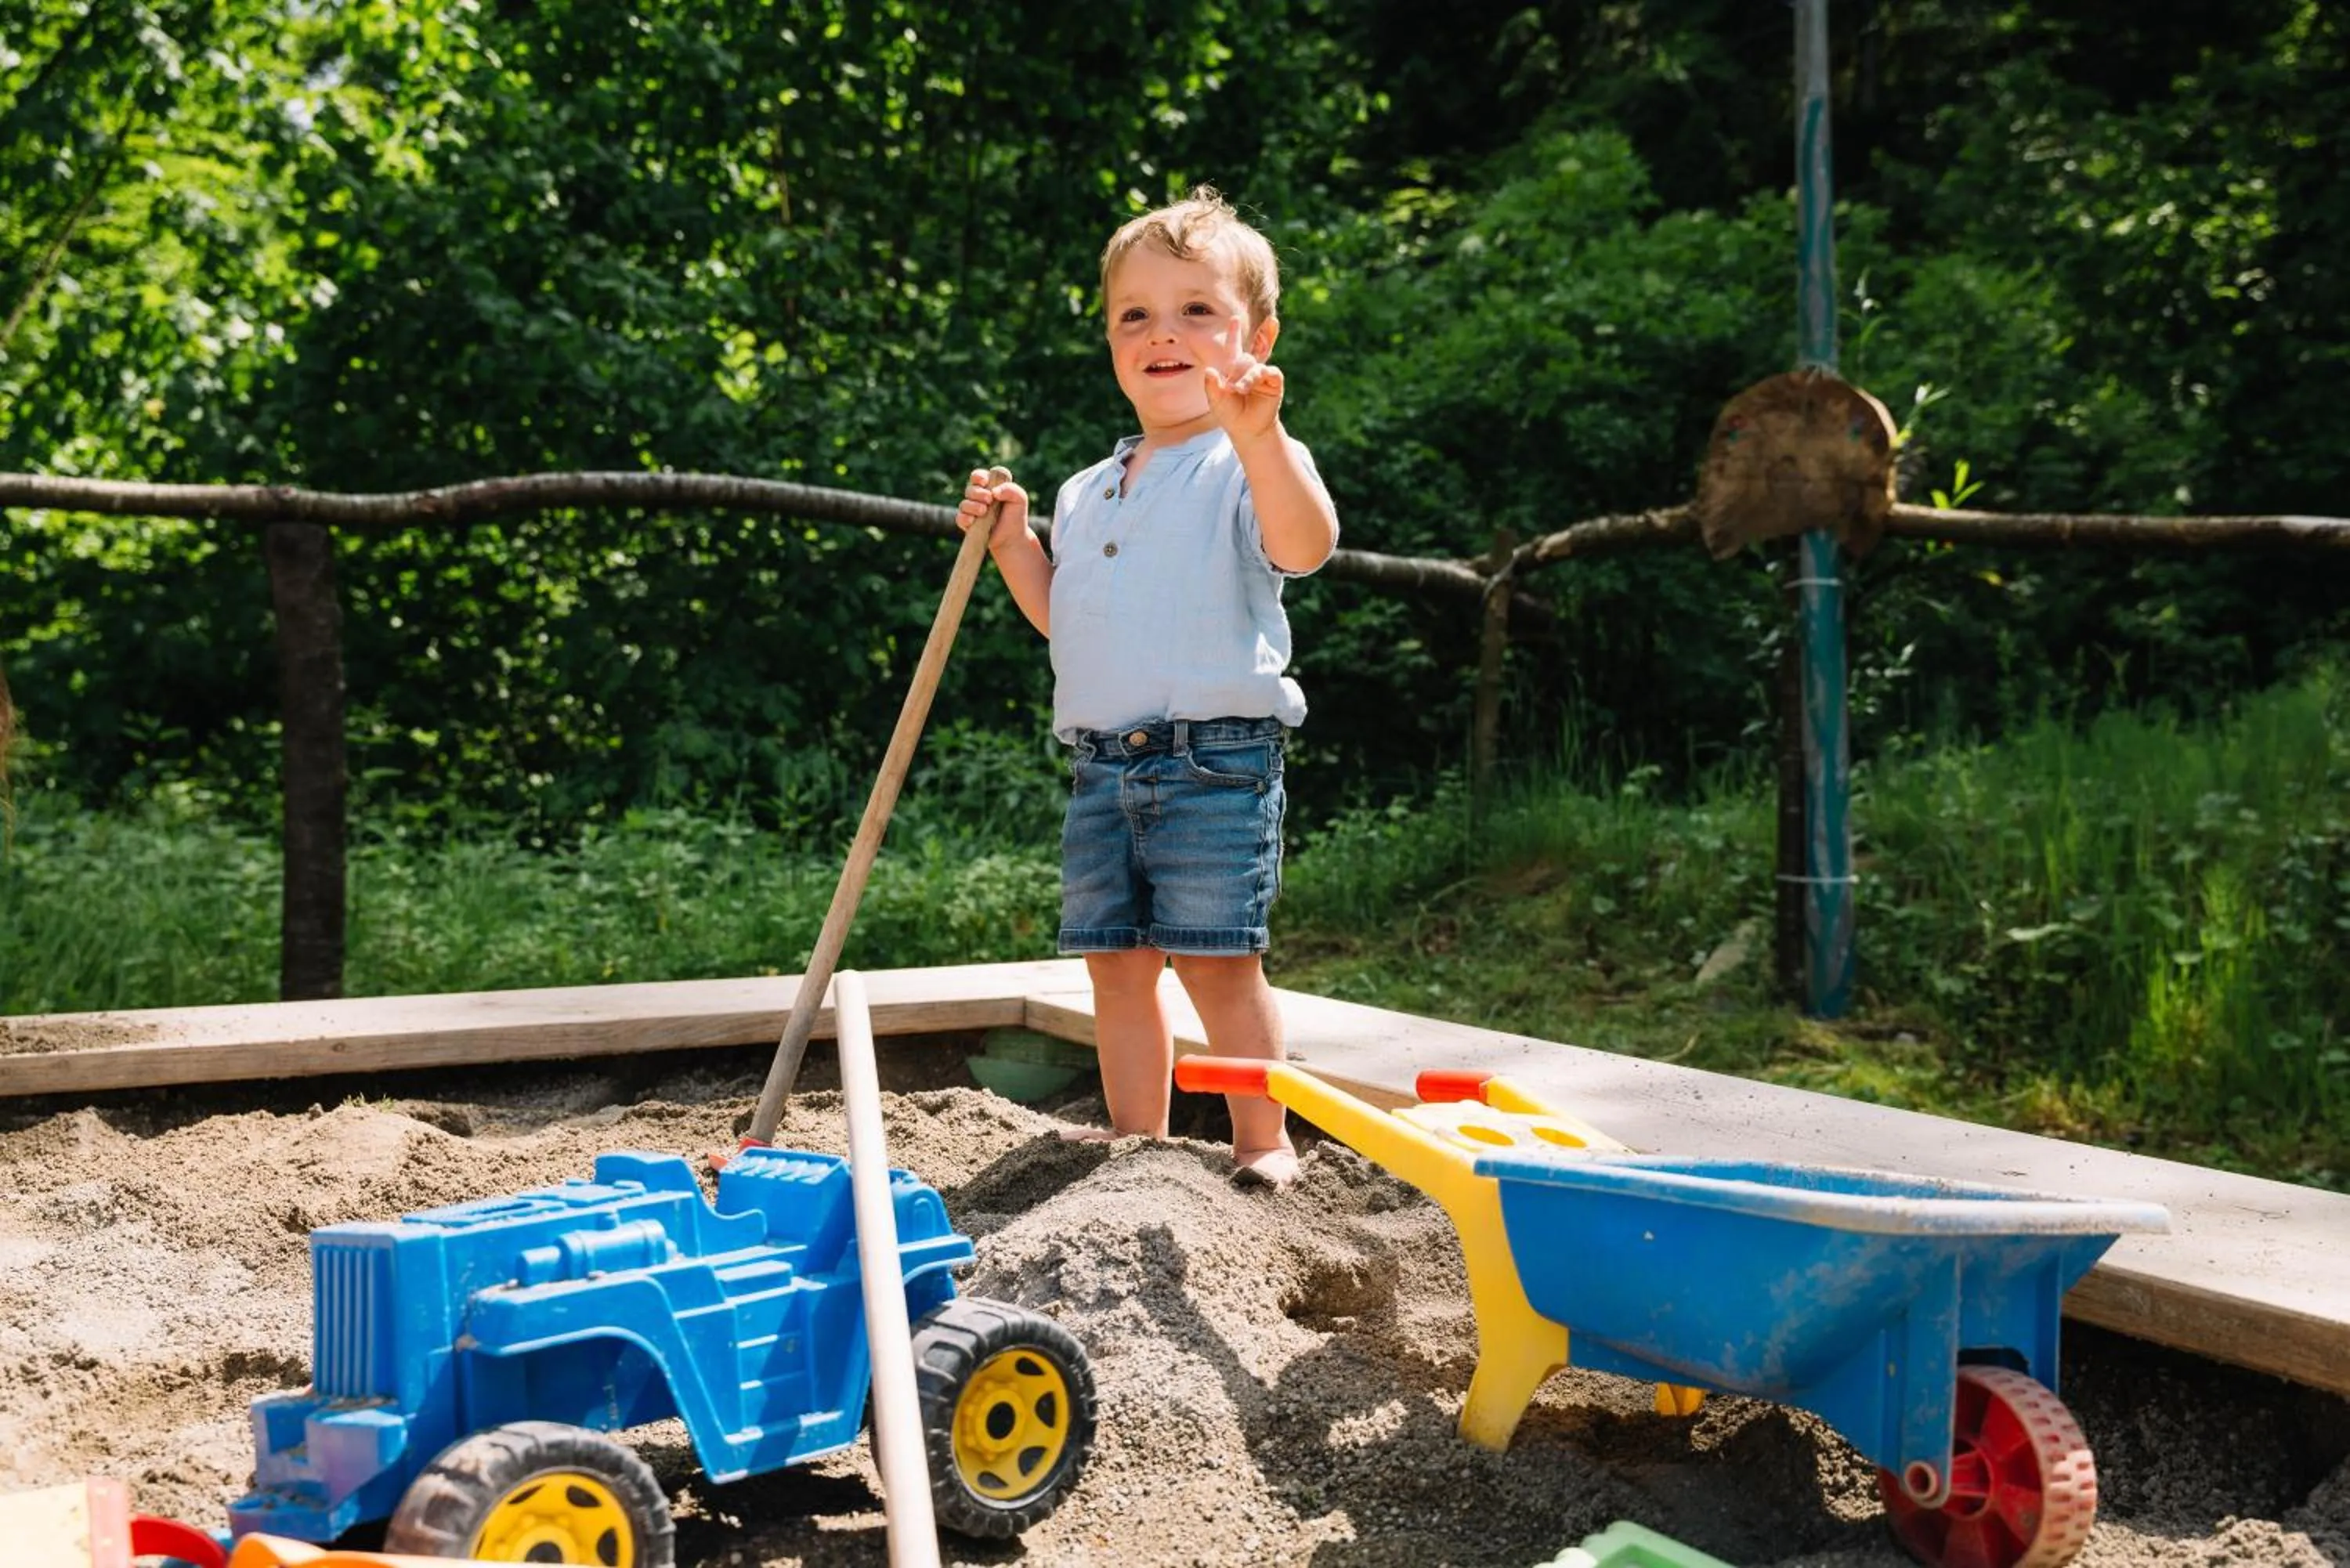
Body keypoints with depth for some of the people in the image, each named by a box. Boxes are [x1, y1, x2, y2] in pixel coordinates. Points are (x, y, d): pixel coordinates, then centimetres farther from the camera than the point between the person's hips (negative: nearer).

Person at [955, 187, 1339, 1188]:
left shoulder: (1250, 465, -3)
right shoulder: (1087, 494, 19)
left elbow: (1306, 545, -25)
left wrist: (1255, 433, -37)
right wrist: (1013, 545, 13)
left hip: (1216, 759, -6)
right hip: (1102, 766, 7)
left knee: (1217, 958, -6)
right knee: (1114, 959, 10)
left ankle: (1264, 1141, 10)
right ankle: (1135, 1141, 23)